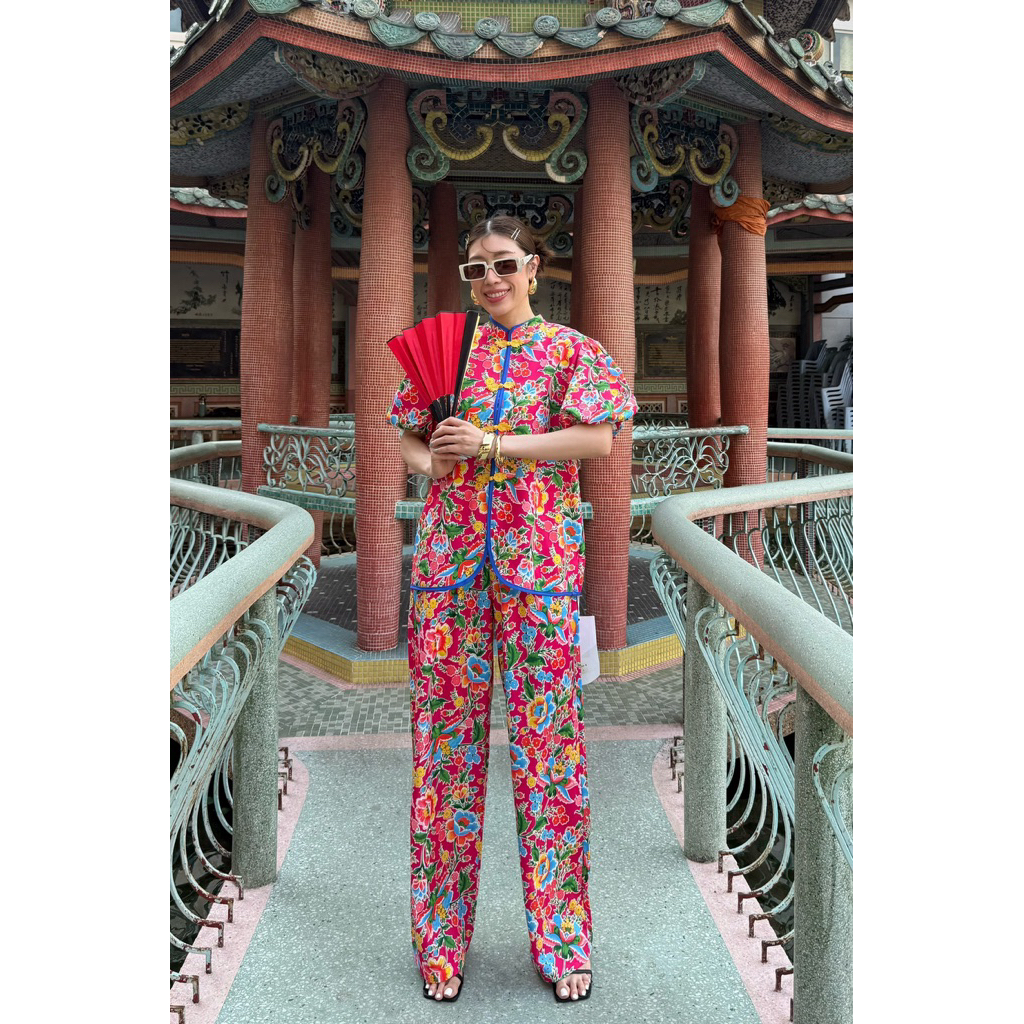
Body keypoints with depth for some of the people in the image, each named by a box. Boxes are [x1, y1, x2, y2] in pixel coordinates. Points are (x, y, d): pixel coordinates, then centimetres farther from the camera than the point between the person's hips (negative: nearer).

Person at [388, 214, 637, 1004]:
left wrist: (493, 445, -12)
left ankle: (561, 937, 15)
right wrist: (431, 461, -8)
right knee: (447, 730, 3)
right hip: (450, 549, 2)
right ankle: (443, 936, 17)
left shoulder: (571, 349, 7)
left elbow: (598, 438, -6)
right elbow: (409, 441, 15)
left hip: (539, 556, -2)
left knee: (548, 729, 0)